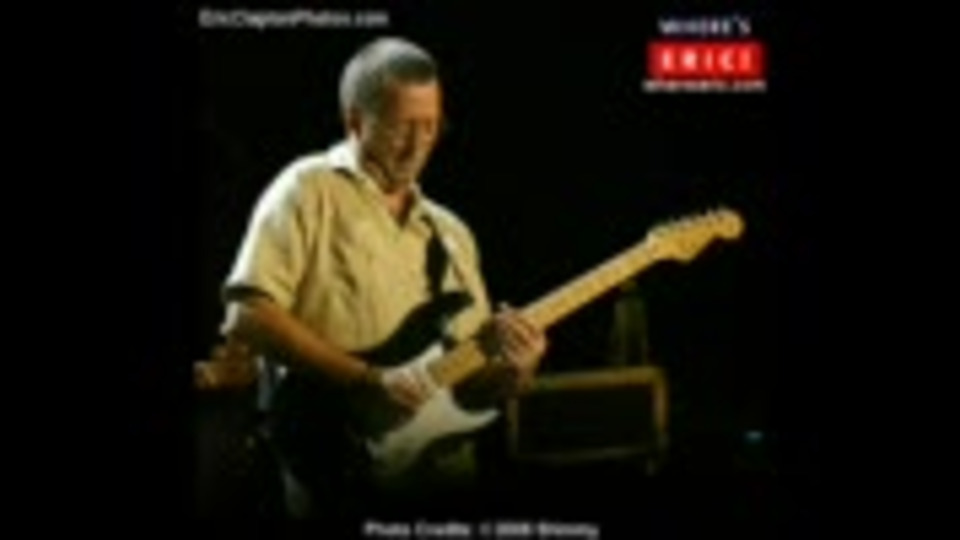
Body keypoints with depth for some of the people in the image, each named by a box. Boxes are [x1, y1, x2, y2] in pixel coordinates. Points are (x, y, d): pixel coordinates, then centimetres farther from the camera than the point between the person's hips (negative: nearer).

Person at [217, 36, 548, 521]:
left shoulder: (450, 232, 18)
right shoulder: (310, 191, -1)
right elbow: (247, 316, -13)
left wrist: (513, 372, -4)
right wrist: (369, 381, -17)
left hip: (448, 469, 6)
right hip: (343, 480, -6)